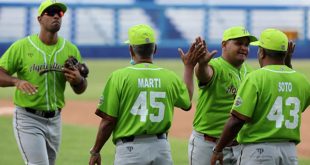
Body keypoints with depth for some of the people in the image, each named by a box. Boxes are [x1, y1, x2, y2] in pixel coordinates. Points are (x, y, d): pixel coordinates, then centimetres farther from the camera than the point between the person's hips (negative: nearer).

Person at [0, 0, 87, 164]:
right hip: (28, 120, -5)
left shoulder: (70, 50, 4)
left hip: (55, 120, 5)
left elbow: (80, 90, 8)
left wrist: (78, 80, -17)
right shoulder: (21, 46, -7)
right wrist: (17, 81, -30)